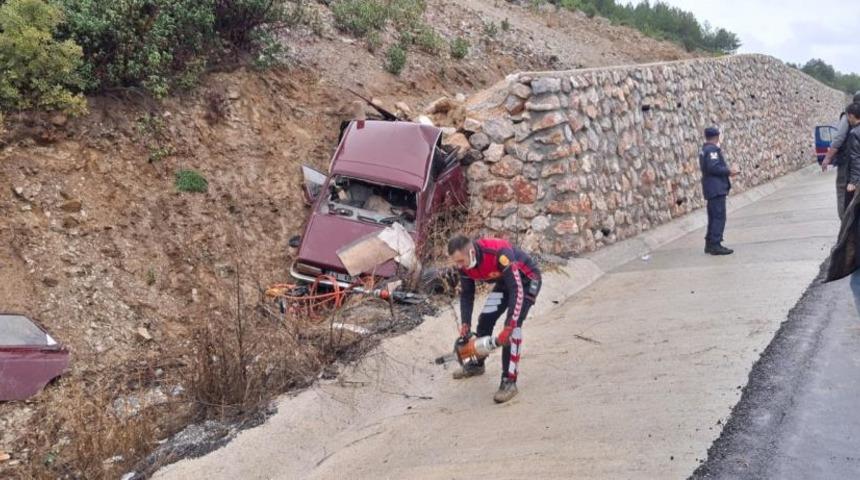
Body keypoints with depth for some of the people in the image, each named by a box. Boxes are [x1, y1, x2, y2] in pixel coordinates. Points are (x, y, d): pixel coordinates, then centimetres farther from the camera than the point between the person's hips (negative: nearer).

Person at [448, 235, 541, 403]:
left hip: (527, 280, -7)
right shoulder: (464, 264, -17)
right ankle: (476, 364, 29)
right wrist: (465, 324, -11)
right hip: (504, 280, 7)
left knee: (513, 326, -20)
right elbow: (466, 294, -3)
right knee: (485, 319, 5)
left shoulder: (500, 254, -40)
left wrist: (508, 328, -39)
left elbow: (517, 291, -39)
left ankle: (509, 382, -16)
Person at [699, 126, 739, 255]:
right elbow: (713, 168, -23)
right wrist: (728, 171, -12)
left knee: (713, 217, 14)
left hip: (711, 189, 10)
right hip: (716, 188, -10)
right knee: (719, 217, -9)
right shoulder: (712, 149, -14)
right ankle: (715, 245, -9)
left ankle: (709, 244, 18)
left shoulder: (704, 150, 16)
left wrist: (727, 171, 14)